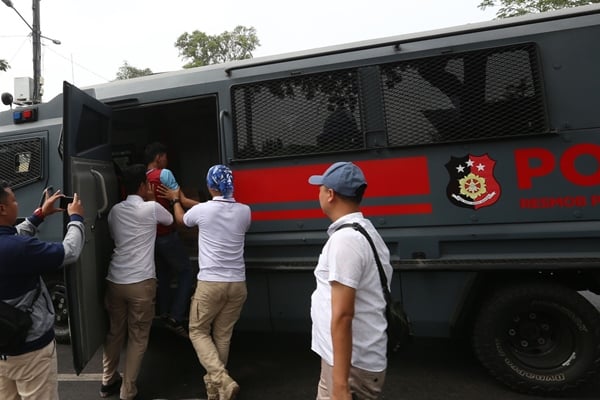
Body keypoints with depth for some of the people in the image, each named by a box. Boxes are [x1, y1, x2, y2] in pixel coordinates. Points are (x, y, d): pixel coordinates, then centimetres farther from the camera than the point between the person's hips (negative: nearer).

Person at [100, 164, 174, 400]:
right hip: (141, 283, -5)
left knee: (115, 332, 21)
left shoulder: (115, 211, 8)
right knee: (138, 338, 8)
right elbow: (171, 220, 14)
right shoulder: (151, 208, -7)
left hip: (114, 281, 6)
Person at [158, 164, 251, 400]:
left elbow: (181, 220, 15)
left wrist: (175, 199, 35)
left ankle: (223, 381, -1)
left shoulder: (203, 210, -7)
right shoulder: (244, 211, 1)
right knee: (223, 335, 17)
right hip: (237, 284, 4)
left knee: (198, 331, 14)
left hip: (210, 283, -4)